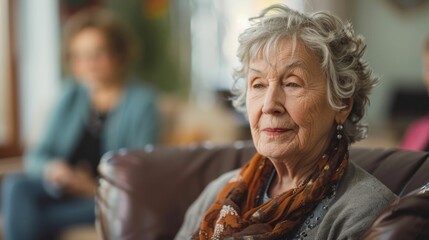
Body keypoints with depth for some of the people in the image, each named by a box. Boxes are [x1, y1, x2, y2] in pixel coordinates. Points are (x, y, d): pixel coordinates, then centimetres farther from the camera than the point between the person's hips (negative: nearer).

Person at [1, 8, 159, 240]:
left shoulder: (141, 101, -2)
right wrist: (50, 168, -14)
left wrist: (94, 189, -21)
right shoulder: (73, 93, 13)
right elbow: (36, 157, 10)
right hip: (62, 188, 5)